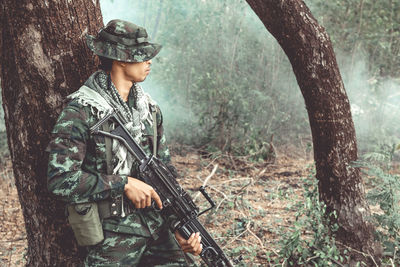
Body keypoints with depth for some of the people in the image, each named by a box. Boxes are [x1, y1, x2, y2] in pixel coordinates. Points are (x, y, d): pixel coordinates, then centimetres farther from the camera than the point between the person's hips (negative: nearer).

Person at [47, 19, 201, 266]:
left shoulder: (149, 107, 8)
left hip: (158, 227, 6)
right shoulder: (82, 110, -13)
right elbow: (60, 179, -19)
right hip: (114, 235, -5)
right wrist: (124, 183, -19)